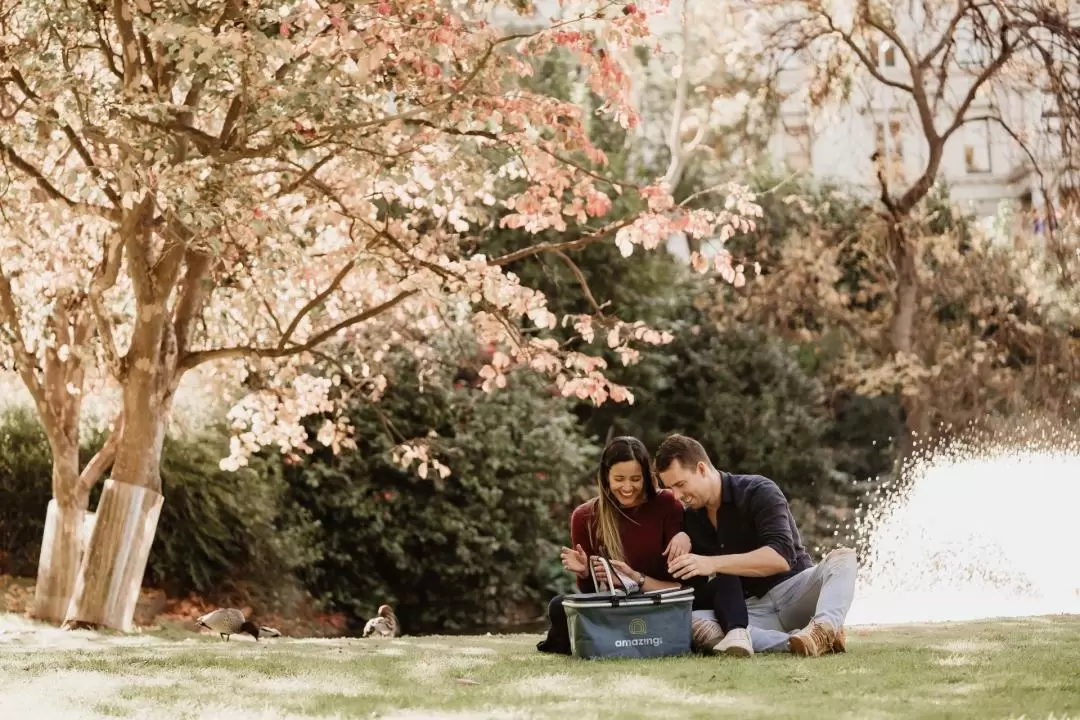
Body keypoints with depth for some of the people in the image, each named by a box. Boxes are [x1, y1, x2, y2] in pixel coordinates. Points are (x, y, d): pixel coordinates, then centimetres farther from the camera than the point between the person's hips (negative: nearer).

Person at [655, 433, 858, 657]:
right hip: (750, 609, 3)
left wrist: (713, 564, -32)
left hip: (795, 591, -3)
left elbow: (782, 557, -24)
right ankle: (794, 642, -41)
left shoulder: (758, 492, -10)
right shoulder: (689, 520, 8)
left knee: (842, 556, -30)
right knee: (693, 622, -29)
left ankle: (825, 627, -56)